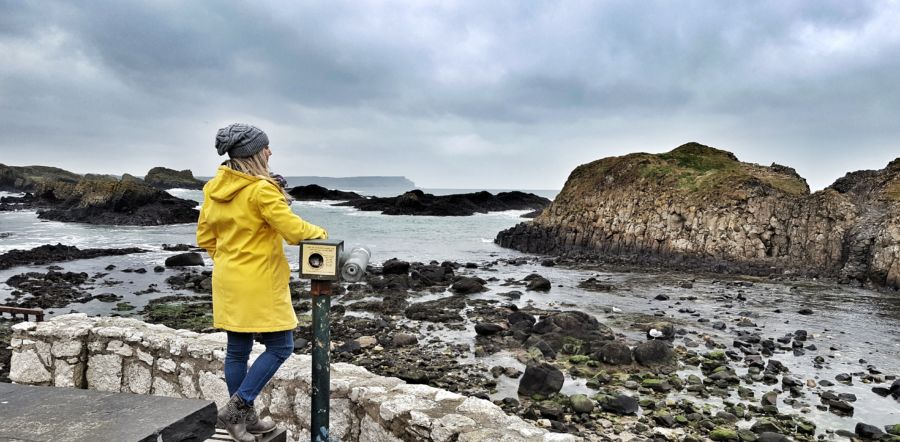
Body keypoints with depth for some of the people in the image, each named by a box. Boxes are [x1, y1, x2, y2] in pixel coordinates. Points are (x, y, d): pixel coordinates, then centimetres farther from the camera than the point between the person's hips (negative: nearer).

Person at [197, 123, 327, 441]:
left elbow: (205, 238, 13)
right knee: (280, 347, 4)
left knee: (237, 350, 13)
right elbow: (294, 230, -18)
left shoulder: (214, 188, 7)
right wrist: (320, 233, -1)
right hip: (259, 284, -8)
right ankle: (236, 408, 2)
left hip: (229, 282, 8)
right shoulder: (261, 190, -18)